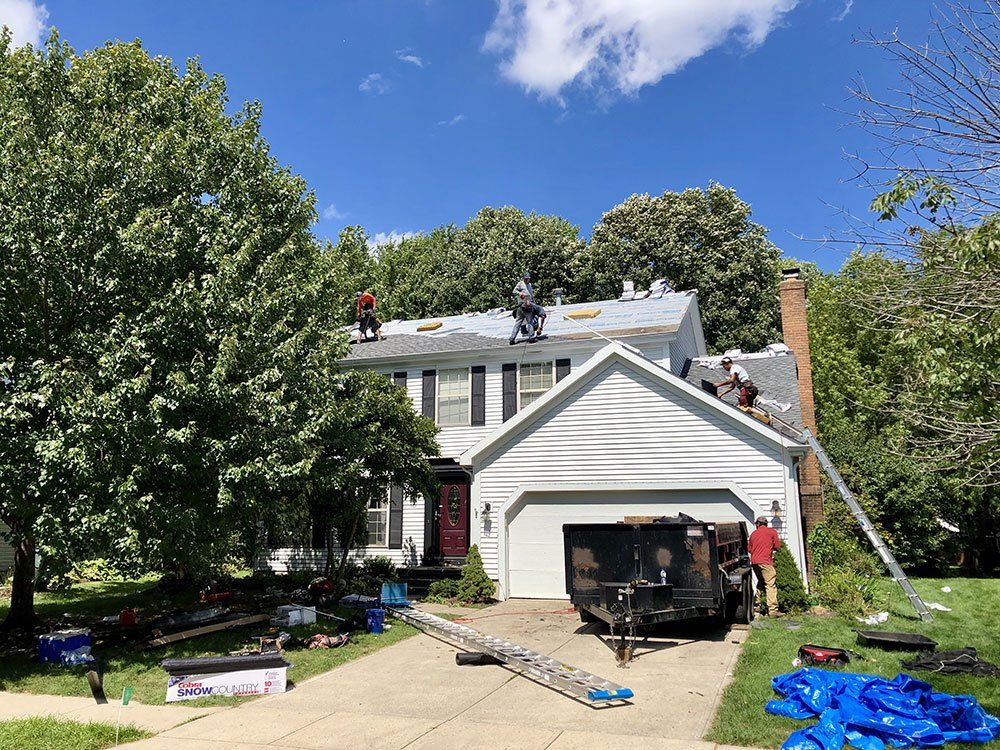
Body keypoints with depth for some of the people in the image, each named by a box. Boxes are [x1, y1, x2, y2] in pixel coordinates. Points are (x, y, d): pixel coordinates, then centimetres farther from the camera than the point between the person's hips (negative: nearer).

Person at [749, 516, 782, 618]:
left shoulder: (753, 534, 17)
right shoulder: (772, 531, 5)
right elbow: (778, 547, 3)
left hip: (754, 562, 6)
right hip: (765, 561, -5)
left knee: (761, 582, 23)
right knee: (771, 585, -8)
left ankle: (758, 604, 24)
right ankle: (772, 610, -16)